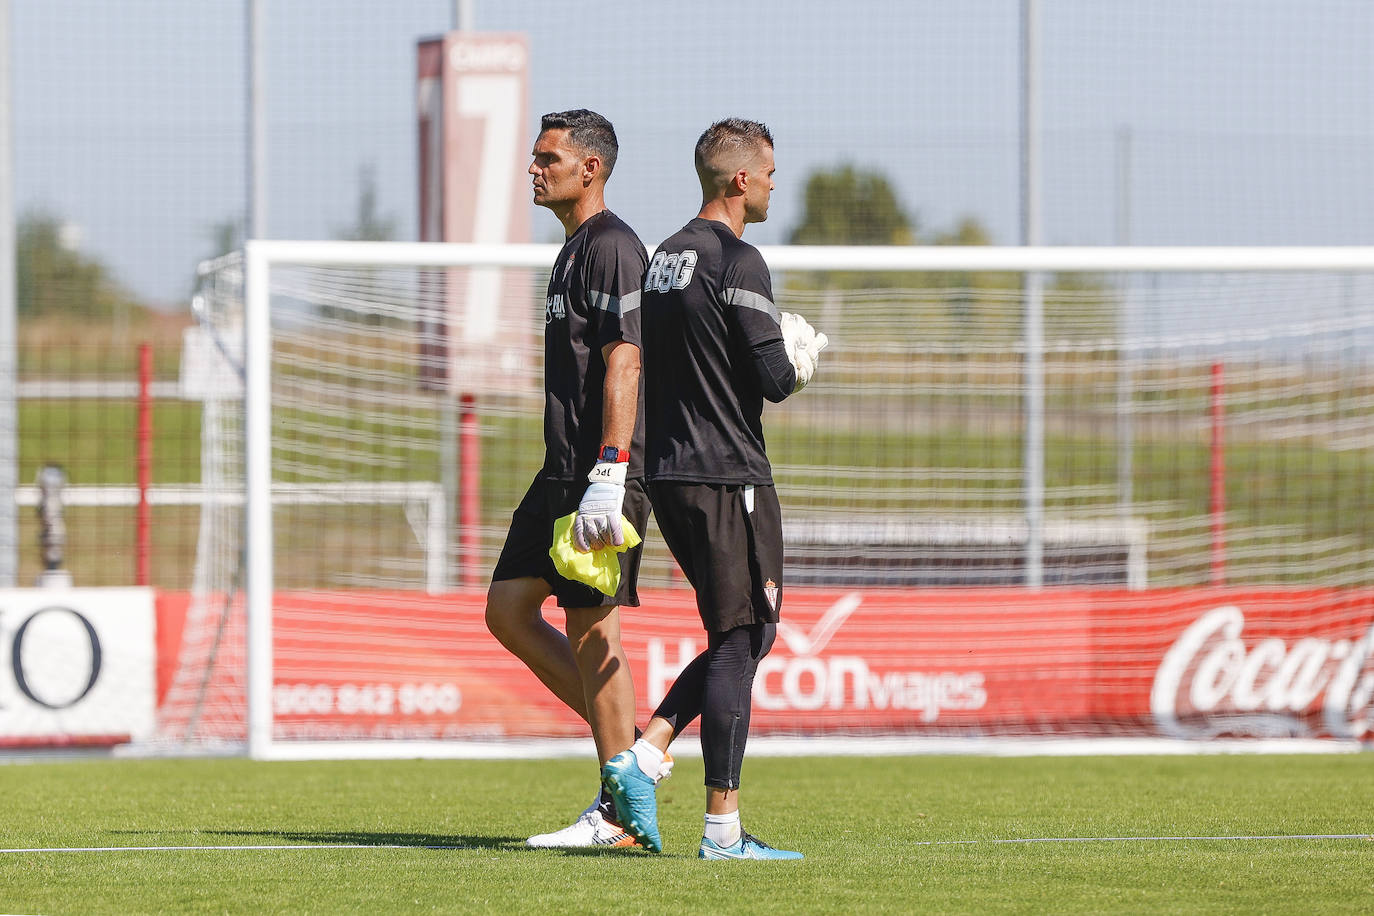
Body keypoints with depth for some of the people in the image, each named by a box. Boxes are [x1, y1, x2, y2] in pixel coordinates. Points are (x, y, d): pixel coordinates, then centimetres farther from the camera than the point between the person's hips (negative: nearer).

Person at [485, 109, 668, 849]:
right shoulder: (574, 250, 20)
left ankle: (619, 814, -2)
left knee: (591, 628, -8)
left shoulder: (611, 246, -12)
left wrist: (607, 477, -27)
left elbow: (623, 364, -20)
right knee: (507, 610, 8)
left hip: (602, 474, -10)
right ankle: (628, 747, 14)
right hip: (562, 471, 10)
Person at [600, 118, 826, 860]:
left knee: (743, 636, 17)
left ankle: (641, 757, 3)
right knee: (739, 642, -4)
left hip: (667, 475, 9)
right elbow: (775, 379, -17)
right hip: (728, 477, -9)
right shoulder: (736, 262, -13)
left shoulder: (665, 258, 14)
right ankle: (723, 827, -4)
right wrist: (801, 360, 6)